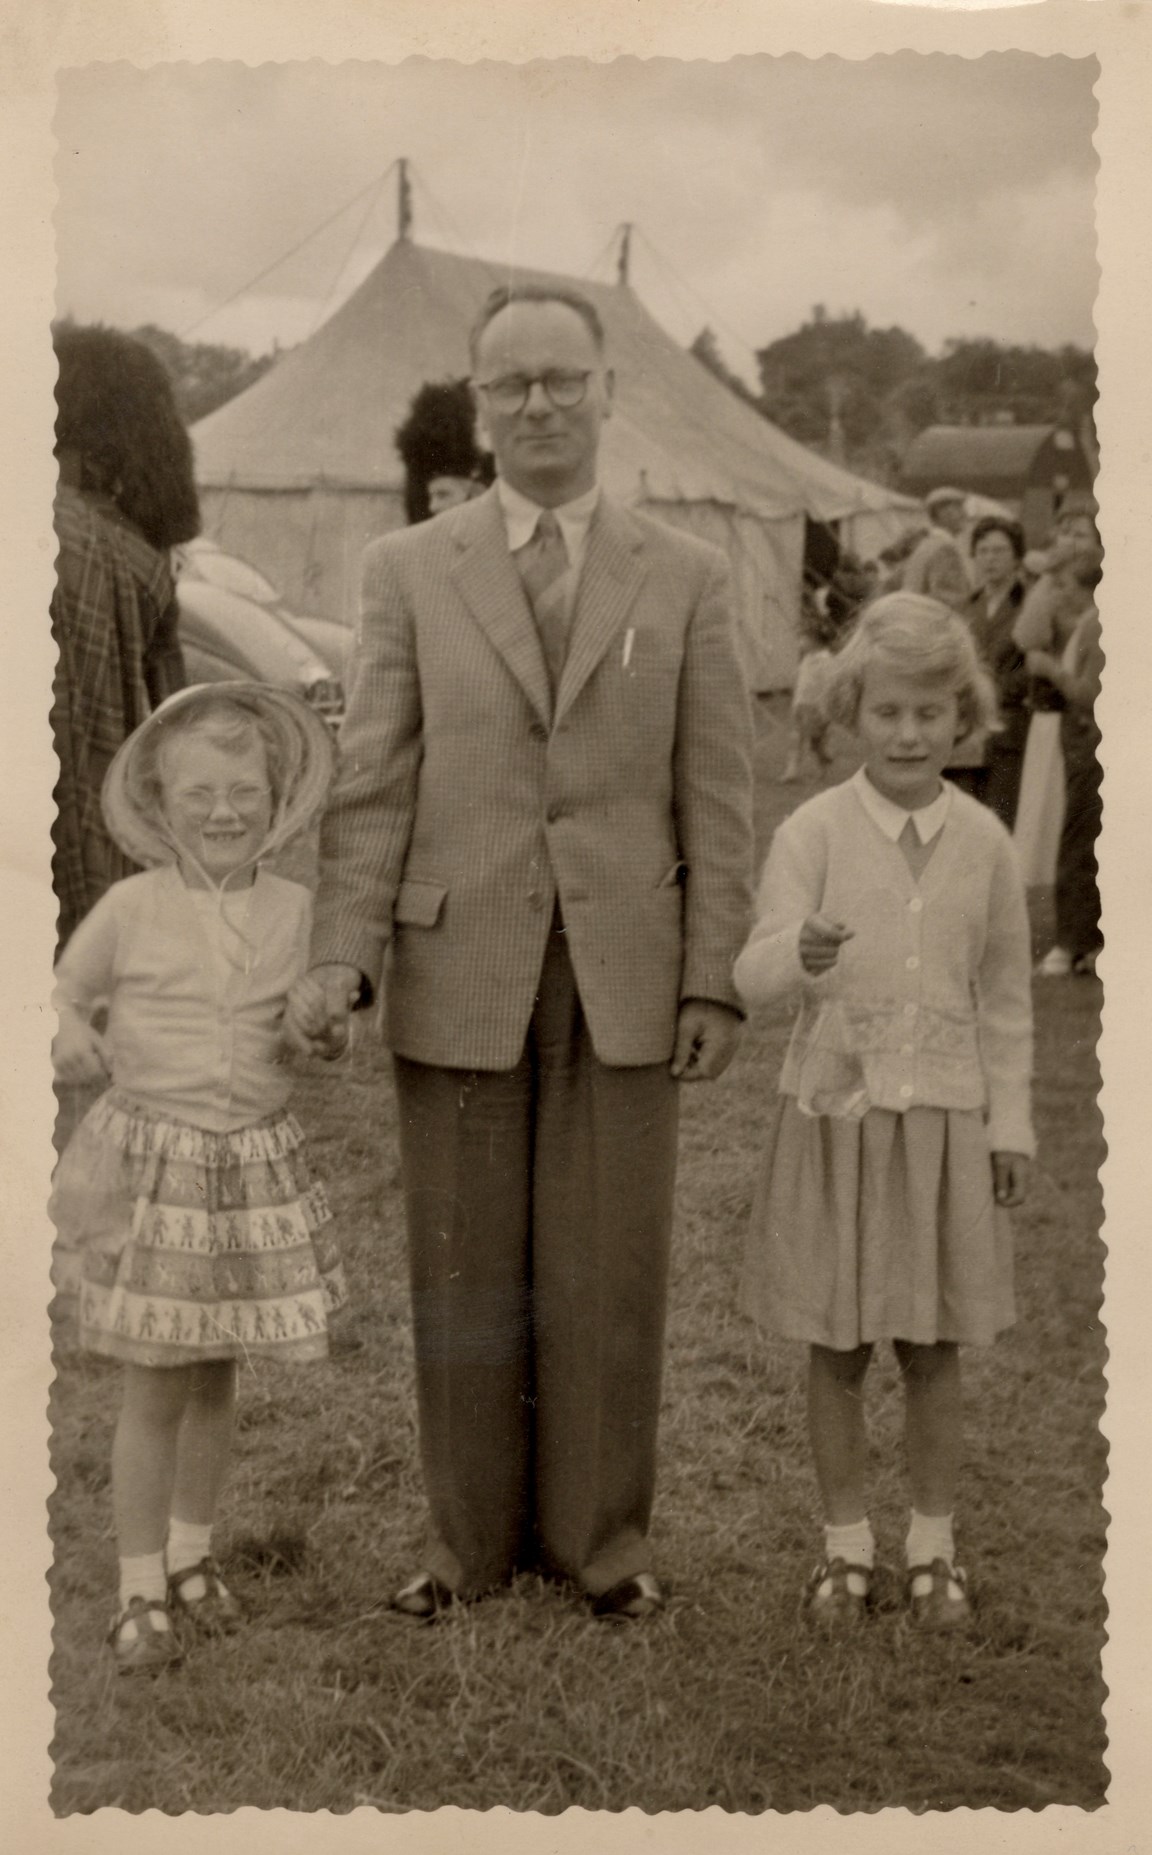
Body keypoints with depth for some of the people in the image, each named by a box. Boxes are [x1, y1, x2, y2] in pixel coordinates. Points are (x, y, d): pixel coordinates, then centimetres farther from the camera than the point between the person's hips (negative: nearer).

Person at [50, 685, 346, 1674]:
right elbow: (66, 989, 4)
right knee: (155, 1387, 2)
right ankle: (143, 1588, 17)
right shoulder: (132, 906, -7)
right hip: (151, 1161, -3)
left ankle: (192, 1553, 35)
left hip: (256, 1166, 3)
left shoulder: (293, 910, 0)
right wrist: (70, 1038, -14)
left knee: (216, 1374, 15)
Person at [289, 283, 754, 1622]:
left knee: (607, 1270, 5)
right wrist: (343, 960, -11)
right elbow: (373, 783, -1)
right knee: (465, 1272, 7)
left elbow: (713, 797, 2)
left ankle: (599, 1535, 21)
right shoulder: (409, 571, 4)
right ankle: (471, 1535, 22)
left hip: (622, 974, 0)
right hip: (457, 971, 0)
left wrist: (716, 982, -3)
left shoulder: (685, 577, 5)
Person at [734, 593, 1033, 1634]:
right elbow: (755, 978, -16)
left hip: (943, 1120, 1)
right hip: (835, 1112, -1)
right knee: (837, 1347, 8)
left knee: (934, 1346, 9)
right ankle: (846, 1545, 24)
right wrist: (804, 951, -38)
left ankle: (934, 1547, 25)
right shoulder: (813, 832, -7)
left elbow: (1006, 999, 8)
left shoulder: (983, 841, 0)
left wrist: (1009, 1124, 7)